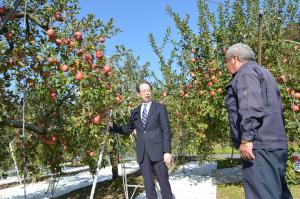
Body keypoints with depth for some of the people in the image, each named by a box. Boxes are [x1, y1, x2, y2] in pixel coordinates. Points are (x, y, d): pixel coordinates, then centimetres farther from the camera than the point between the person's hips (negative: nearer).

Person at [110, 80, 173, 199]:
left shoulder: (160, 108, 3)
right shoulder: (135, 112, 13)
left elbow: (166, 131, -2)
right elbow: (127, 130, 17)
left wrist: (167, 151, -11)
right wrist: (111, 126, 2)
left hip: (157, 151, -3)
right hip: (142, 153, 4)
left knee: (164, 183, 2)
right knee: (148, 184, 8)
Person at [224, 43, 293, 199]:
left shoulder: (246, 72, -4)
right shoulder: (262, 73, 27)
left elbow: (250, 108, -20)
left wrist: (246, 138, -22)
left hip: (259, 145, -10)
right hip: (274, 143, 11)